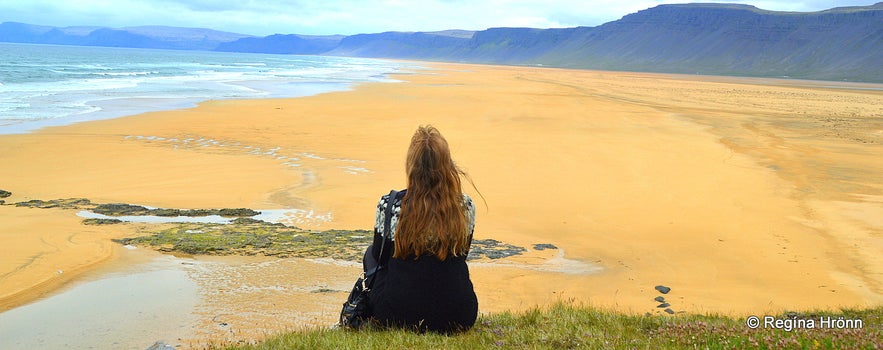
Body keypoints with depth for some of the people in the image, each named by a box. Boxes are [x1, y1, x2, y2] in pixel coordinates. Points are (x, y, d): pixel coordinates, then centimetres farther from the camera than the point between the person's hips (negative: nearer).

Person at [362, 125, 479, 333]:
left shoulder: (389, 205, -14)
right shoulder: (465, 206, -7)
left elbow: (380, 255, 5)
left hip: (399, 317, -2)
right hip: (459, 318, 3)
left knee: (370, 254, 26)